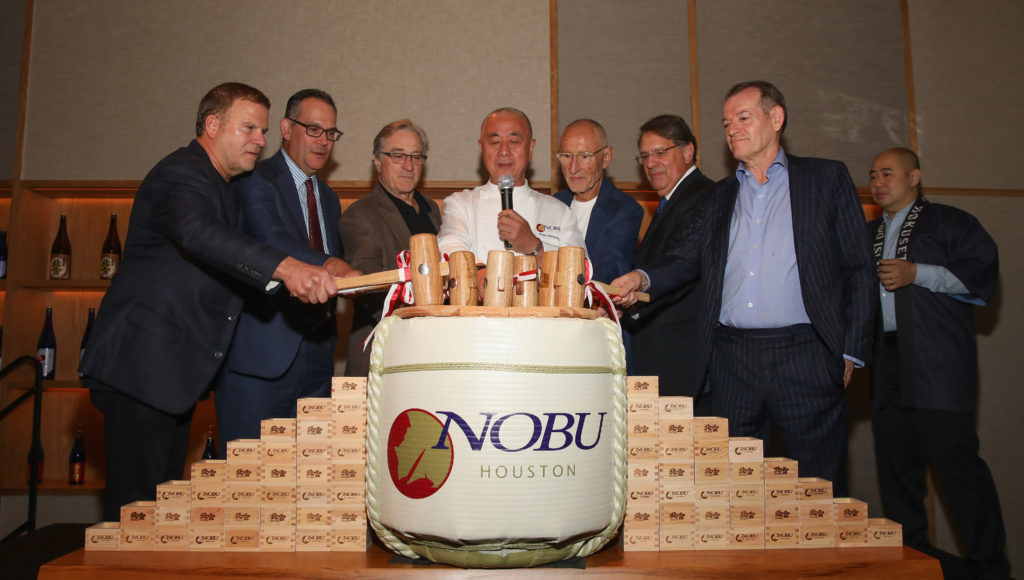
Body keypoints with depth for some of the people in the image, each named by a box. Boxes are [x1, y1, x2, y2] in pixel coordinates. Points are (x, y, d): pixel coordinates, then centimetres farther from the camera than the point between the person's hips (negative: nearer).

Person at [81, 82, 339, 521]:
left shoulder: (220, 187, 18)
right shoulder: (180, 175, -14)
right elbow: (200, 233, -37)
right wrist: (284, 267, -51)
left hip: (177, 371, 10)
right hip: (143, 365, -10)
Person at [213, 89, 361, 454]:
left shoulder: (329, 199, 21)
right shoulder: (255, 181, -4)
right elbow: (269, 239, -24)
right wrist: (329, 265, -39)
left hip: (316, 355, 7)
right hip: (261, 356, -7)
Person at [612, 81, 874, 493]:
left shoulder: (827, 178, 7)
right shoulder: (720, 196, 18)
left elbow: (857, 270, 4)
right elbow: (686, 260, 8)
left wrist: (850, 352, -2)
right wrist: (642, 280, -13)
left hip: (804, 355, -3)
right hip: (732, 360, 3)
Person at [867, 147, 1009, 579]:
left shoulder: (949, 222, 6)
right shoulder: (868, 235, 24)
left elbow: (981, 271, -7)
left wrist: (916, 273, -13)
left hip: (936, 364, -6)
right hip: (885, 362, 6)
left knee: (955, 459, -10)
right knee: (895, 462, 8)